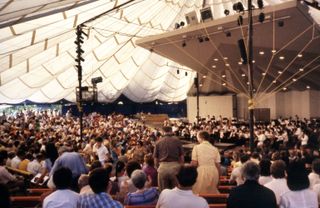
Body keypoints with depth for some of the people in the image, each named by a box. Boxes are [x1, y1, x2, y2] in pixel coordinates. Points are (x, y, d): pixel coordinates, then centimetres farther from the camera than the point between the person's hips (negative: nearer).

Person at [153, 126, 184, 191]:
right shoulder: (177, 140, 4)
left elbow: (155, 158, 8)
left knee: (163, 191, 12)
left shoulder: (158, 142, 7)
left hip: (162, 167, 1)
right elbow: (181, 156, 3)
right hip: (175, 166, -1)